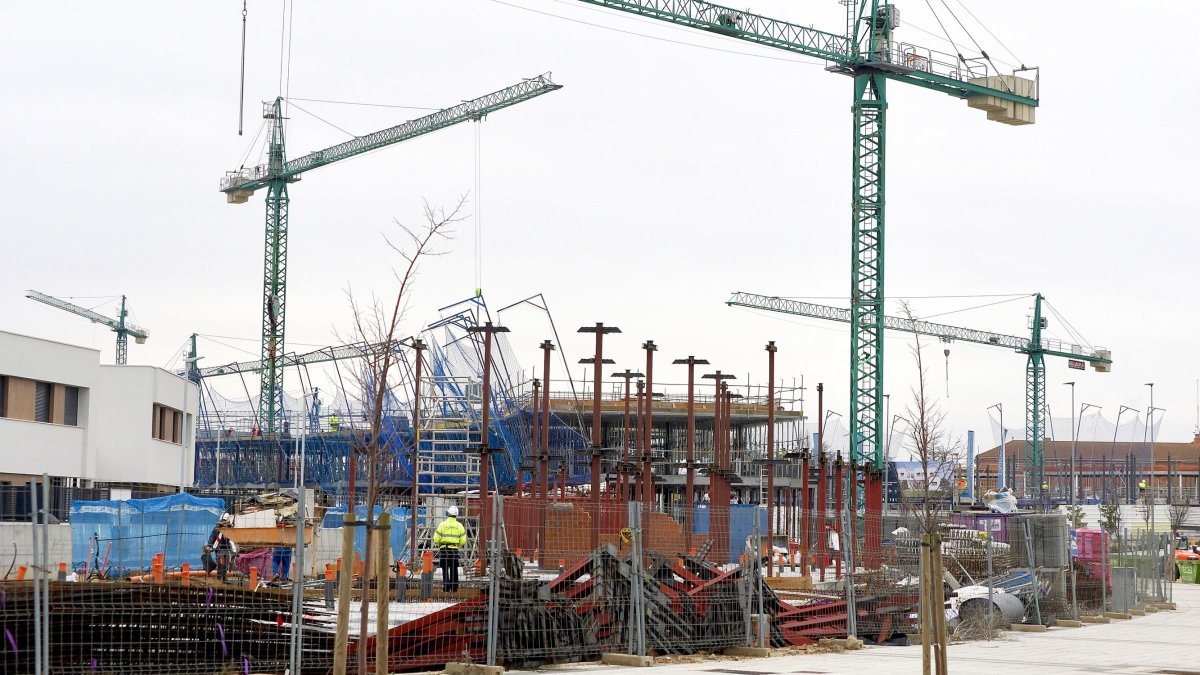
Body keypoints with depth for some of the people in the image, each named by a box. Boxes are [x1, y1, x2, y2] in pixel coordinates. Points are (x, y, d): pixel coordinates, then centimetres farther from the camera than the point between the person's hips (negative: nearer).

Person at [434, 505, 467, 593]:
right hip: (454, 549, 1)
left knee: (445, 569, 4)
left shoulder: (443, 524, -3)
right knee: (454, 570, 9)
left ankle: (446, 587, 2)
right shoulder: (459, 525, 2)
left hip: (444, 549, -1)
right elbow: (463, 540, 2)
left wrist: (438, 545, 17)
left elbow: (436, 539, -3)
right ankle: (454, 587, 10)